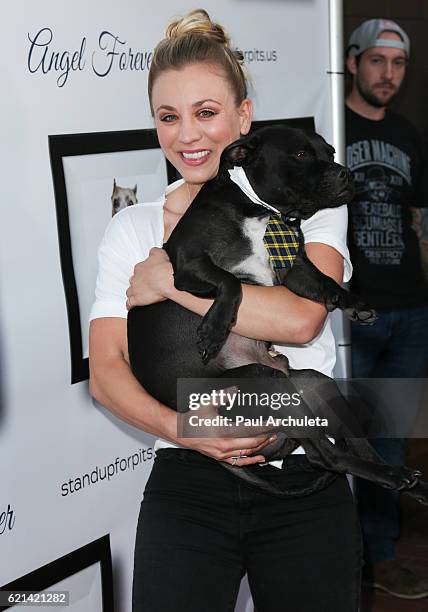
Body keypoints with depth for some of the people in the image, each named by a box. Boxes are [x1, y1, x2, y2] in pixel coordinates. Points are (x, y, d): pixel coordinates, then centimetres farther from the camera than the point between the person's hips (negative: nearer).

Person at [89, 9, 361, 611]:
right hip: (187, 486, 1)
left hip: (306, 487, 0)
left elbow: (300, 317, -16)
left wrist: (171, 278, -12)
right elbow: (105, 370, -1)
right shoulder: (132, 228, 6)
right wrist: (179, 428, -18)